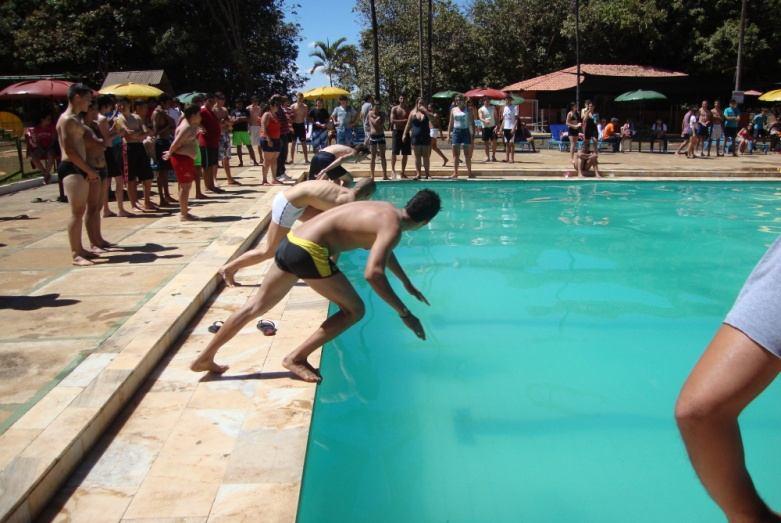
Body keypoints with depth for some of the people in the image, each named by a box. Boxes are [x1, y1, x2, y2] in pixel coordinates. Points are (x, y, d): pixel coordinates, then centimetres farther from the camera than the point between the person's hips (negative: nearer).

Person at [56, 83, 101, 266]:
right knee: (77, 212, -11)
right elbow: (69, 150, -19)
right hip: (70, 169, -10)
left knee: (81, 210, 13)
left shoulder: (75, 119, 19)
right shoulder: (67, 119, -11)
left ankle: (79, 249, 20)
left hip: (79, 168, 10)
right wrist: (90, 170, -17)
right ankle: (75, 254, -9)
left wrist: (88, 171, 15)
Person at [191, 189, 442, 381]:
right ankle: (296, 358, 7)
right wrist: (404, 313, -20)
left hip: (291, 242, 9)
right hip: (310, 252, -9)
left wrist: (407, 284, 45)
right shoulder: (393, 227, -11)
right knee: (354, 310, 4)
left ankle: (205, 358, 28)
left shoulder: (385, 209, 17)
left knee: (256, 305, 18)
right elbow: (373, 273, -26)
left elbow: (384, 251, 36)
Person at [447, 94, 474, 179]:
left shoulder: (468, 110, 2)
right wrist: (449, 134, 6)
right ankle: (455, 172, 5)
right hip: (456, 131, 2)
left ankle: (469, 172, 6)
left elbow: (472, 123, 1)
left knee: (467, 154, 0)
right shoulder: (453, 110, 9)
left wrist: (473, 134, -7)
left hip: (465, 131, -2)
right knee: (455, 154, 1)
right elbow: (451, 123, 12)